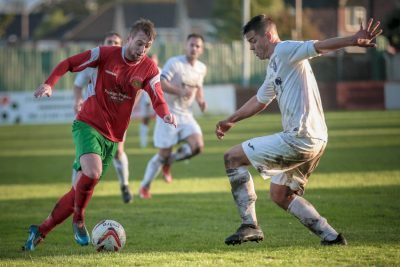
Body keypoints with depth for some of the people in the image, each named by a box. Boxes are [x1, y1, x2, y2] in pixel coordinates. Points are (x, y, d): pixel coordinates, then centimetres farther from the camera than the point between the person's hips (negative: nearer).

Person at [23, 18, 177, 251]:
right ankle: (79, 220, -5)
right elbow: (68, 63, -3)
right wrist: (49, 84, -20)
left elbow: (158, 100, -13)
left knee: (82, 188, 5)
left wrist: (166, 114, -35)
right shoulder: (106, 54, -9)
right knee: (92, 173, -30)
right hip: (88, 125, -4)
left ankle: (40, 231, 19)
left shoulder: (149, 69, -3)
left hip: (113, 137, 4)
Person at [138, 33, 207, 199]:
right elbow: (159, 83, -21)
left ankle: (168, 162, 11)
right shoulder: (174, 63, -13)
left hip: (186, 115, 5)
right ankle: (144, 187, 18)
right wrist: (180, 92, -31)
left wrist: (200, 100, 4)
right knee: (163, 154, -3)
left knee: (197, 146, -17)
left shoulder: (202, 68, 7)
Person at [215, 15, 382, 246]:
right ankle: (331, 236, 12)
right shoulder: (274, 67, 23)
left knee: (232, 157, -3)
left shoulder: (285, 50, -6)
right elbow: (259, 101, 39)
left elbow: (319, 46, -23)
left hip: (300, 138, -10)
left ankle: (250, 225, -5)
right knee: (280, 194, 19)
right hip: (313, 140, 10)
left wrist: (352, 41, -40)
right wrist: (231, 121, 47)